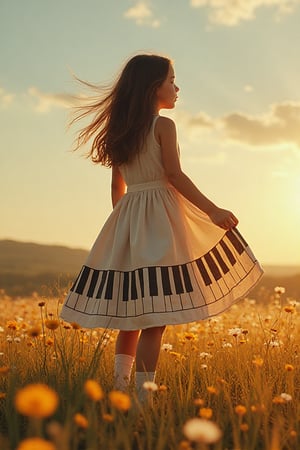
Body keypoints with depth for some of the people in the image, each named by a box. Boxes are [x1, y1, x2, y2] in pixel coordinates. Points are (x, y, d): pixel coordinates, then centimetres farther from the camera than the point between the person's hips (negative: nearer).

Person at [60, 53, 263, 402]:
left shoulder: (120, 130, 15)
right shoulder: (163, 125, -5)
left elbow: (117, 186, 16)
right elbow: (174, 175, -12)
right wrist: (213, 210, -12)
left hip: (127, 219, 7)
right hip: (161, 217, -7)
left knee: (132, 314, 11)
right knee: (155, 317, -6)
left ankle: (120, 387, 11)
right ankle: (143, 395, -6)